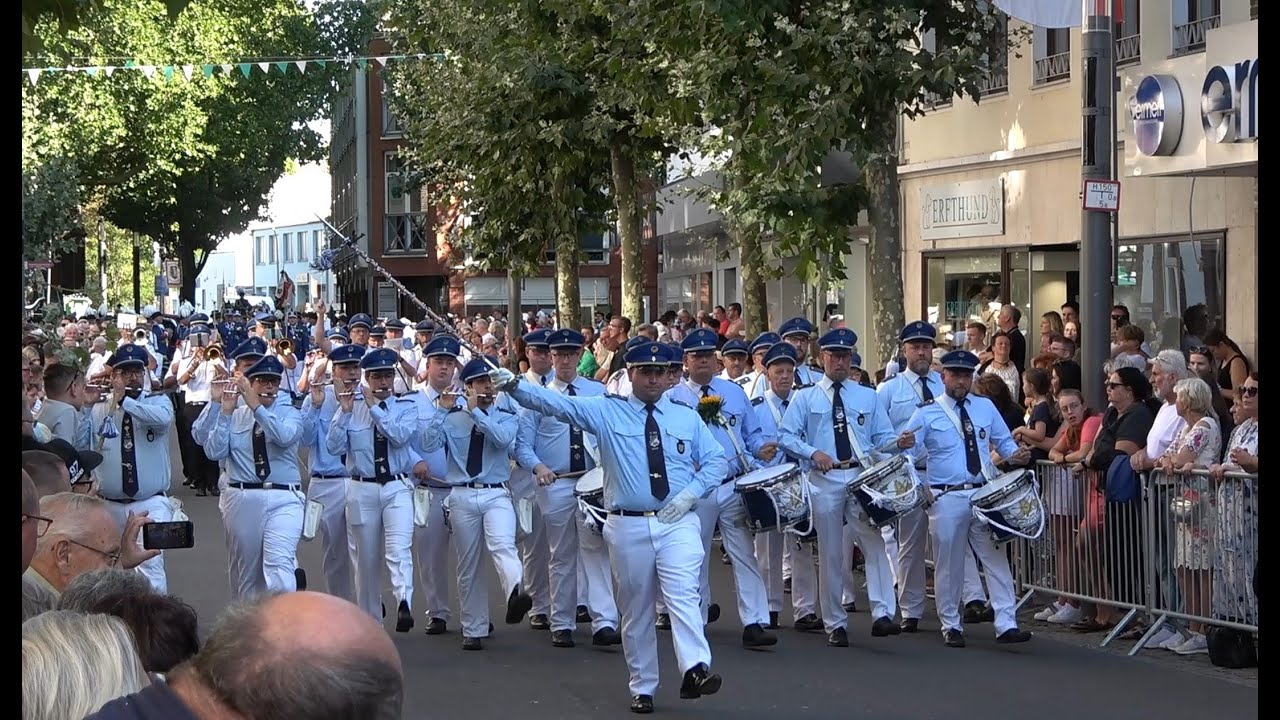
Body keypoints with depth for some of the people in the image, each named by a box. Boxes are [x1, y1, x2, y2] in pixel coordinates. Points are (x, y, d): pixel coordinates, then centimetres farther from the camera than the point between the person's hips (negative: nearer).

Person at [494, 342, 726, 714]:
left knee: (683, 595, -18)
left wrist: (691, 493, -4)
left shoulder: (687, 417, 10)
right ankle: (642, 688, 14)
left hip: (678, 522, 0)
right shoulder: (606, 412, 3)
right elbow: (556, 403, -7)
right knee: (636, 610, 6)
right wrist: (514, 385, -21)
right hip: (628, 526, 0)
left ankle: (695, 672, -30)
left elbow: (717, 460, 13)